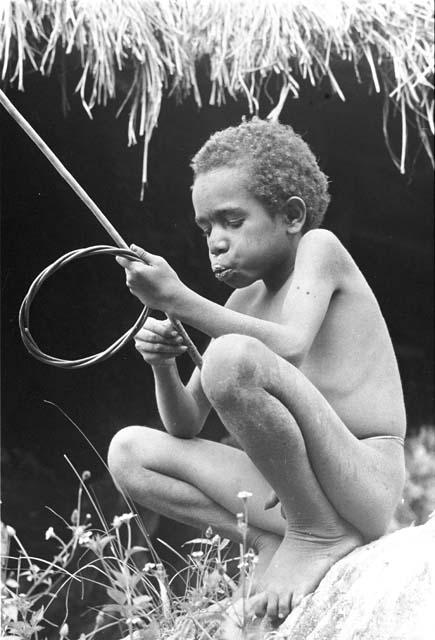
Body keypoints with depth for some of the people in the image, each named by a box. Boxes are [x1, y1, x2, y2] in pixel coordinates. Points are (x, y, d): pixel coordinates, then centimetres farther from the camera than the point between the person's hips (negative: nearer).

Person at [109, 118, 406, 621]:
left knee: (233, 357, -30)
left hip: (368, 484, -8)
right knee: (128, 452, 3)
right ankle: (274, 541, -6)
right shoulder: (242, 304, 17)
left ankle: (322, 534, -14)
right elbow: (186, 428, 14)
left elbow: (290, 348, -24)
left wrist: (179, 299, -23)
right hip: (292, 496, 8)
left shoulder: (319, 247, -2)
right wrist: (162, 366, -6)